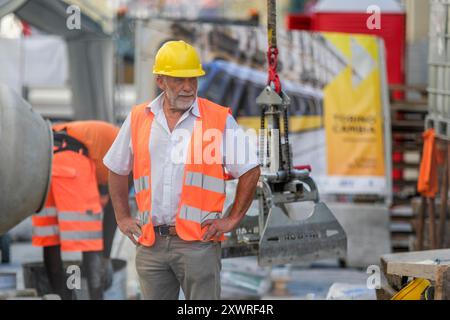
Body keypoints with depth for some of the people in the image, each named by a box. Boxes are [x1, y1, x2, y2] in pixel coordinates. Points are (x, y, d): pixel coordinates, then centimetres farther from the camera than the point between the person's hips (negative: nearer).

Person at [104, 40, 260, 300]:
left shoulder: (220, 119, 0)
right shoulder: (138, 119, 10)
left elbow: (250, 170, 4)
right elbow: (117, 170, 22)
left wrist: (232, 220, 0)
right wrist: (123, 218, 16)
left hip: (198, 242, -3)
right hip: (150, 243, 3)